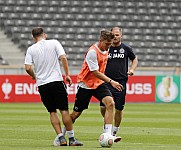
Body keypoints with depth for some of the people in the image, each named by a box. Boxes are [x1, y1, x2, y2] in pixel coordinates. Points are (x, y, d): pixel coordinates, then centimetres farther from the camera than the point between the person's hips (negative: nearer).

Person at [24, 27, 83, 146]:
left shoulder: (31, 49, 5)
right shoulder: (54, 43, 3)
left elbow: (28, 68, -2)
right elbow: (63, 58, -7)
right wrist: (67, 75, -1)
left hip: (42, 84, 2)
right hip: (56, 81, -1)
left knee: (52, 112, 9)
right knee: (64, 110, 0)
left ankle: (61, 137, 1)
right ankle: (72, 138, -1)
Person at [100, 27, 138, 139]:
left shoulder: (126, 48, 4)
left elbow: (135, 59, 20)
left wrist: (132, 69, 3)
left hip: (121, 82, 0)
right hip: (107, 81, 0)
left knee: (119, 109, 0)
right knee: (103, 107, -11)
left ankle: (114, 132, 17)